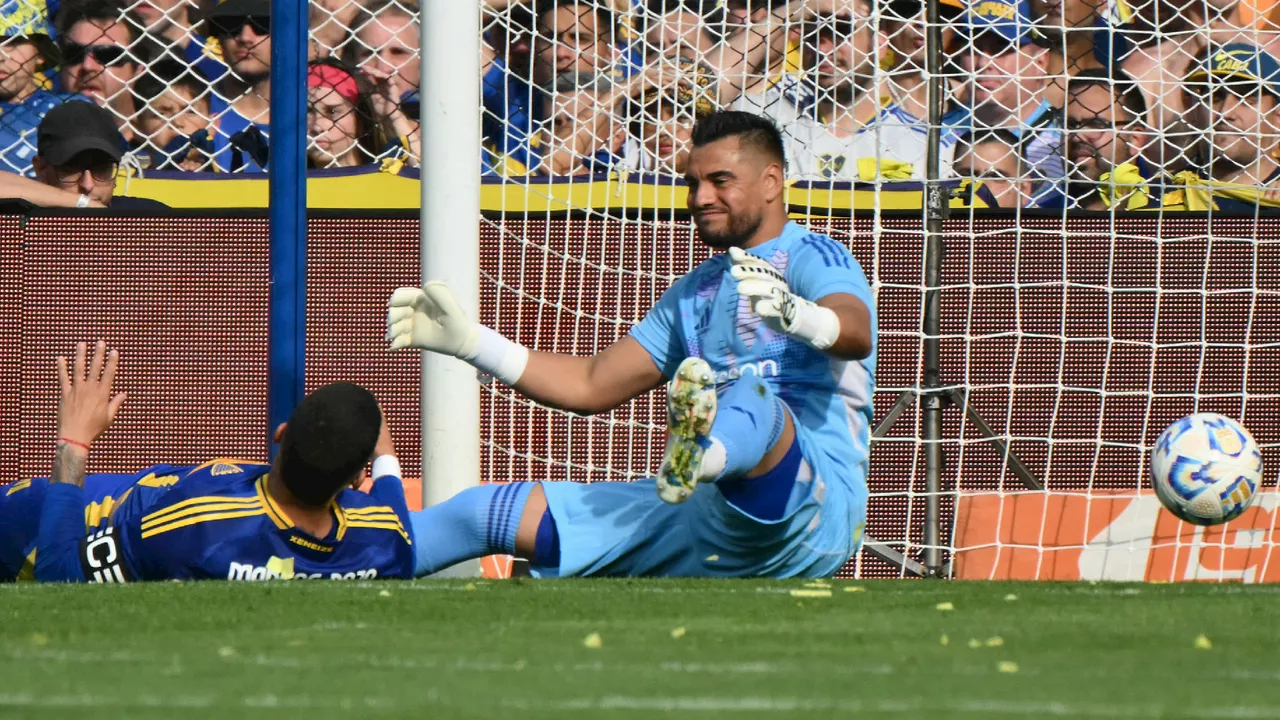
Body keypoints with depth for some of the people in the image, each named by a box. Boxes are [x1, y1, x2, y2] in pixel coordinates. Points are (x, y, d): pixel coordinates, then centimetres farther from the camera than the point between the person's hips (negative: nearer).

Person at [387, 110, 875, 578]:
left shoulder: (815, 260, 0)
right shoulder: (694, 292, 26)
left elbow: (856, 336, -23)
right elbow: (592, 386, 28)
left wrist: (794, 313, -47)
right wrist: (468, 341, 19)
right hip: (706, 518, 8)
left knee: (753, 400, -41)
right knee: (490, 514, 4)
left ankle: (699, 455, -74)